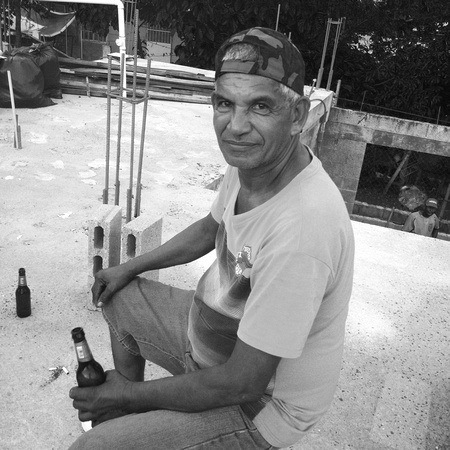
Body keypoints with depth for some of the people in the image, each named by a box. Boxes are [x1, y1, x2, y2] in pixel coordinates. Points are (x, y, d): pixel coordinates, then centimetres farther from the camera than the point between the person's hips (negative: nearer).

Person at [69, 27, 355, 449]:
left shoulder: (300, 230, -38)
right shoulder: (252, 158, -11)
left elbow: (242, 383, -29)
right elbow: (210, 228, 12)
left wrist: (131, 394, -16)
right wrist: (131, 267, 11)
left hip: (260, 404, -8)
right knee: (118, 297, 18)